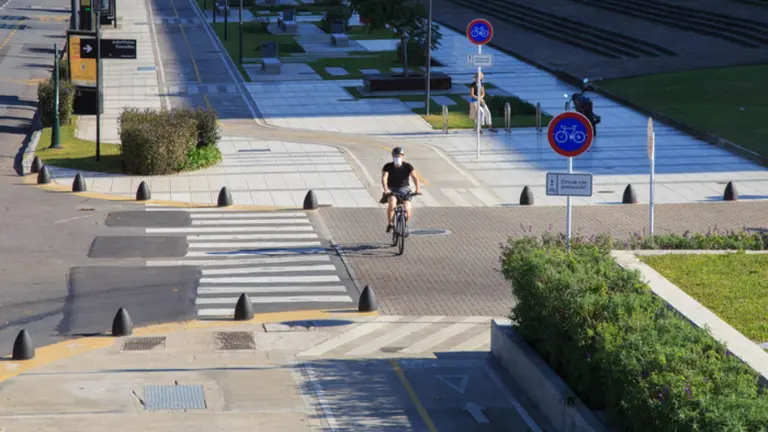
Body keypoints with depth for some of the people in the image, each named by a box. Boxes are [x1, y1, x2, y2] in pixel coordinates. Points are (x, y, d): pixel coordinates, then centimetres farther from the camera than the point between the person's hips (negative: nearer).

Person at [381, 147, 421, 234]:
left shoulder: (407, 166, -8)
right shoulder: (388, 166, -8)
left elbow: (414, 177, -20)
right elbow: (384, 178, -22)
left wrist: (418, 188, -37)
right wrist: (385, 189, -41)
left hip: (404, 189, 1)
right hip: (392, 190, -1)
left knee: (407, 209, -22)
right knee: (392, 203, -34)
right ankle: (390, 224, -18)